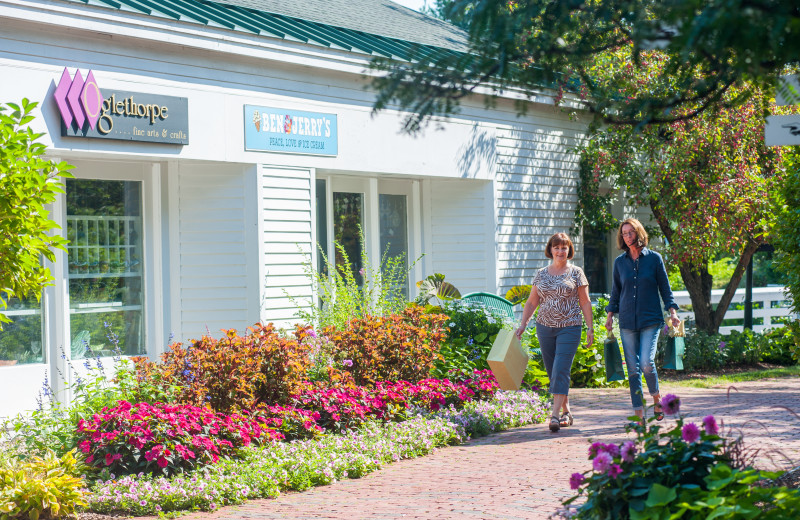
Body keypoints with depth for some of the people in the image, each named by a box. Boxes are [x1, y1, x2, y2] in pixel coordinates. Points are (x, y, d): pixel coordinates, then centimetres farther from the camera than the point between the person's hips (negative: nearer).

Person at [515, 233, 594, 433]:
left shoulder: (576, 273, 1)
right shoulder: (541, 274, 9)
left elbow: (585, 303, 2)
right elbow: (531, 302, 12)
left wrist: (590, 328, -2)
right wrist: (523, 325, 3)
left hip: (569, 328, -4)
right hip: (544, 327, 4)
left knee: (561, 370, -14)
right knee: (552, 372, 8)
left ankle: (555, 415, -17)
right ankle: (566, 412, 21)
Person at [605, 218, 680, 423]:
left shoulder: (654, 258, 2)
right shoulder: (620, 262, 8)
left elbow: (665, 287, 6)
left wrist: (672, 311, -3)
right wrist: (610, 315, 11)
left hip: (651, 319, -3)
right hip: (627, 321, 3)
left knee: (646, 362, -17)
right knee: (633, 368, 1)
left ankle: (656, 397, 10)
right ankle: (639, 414, 7)